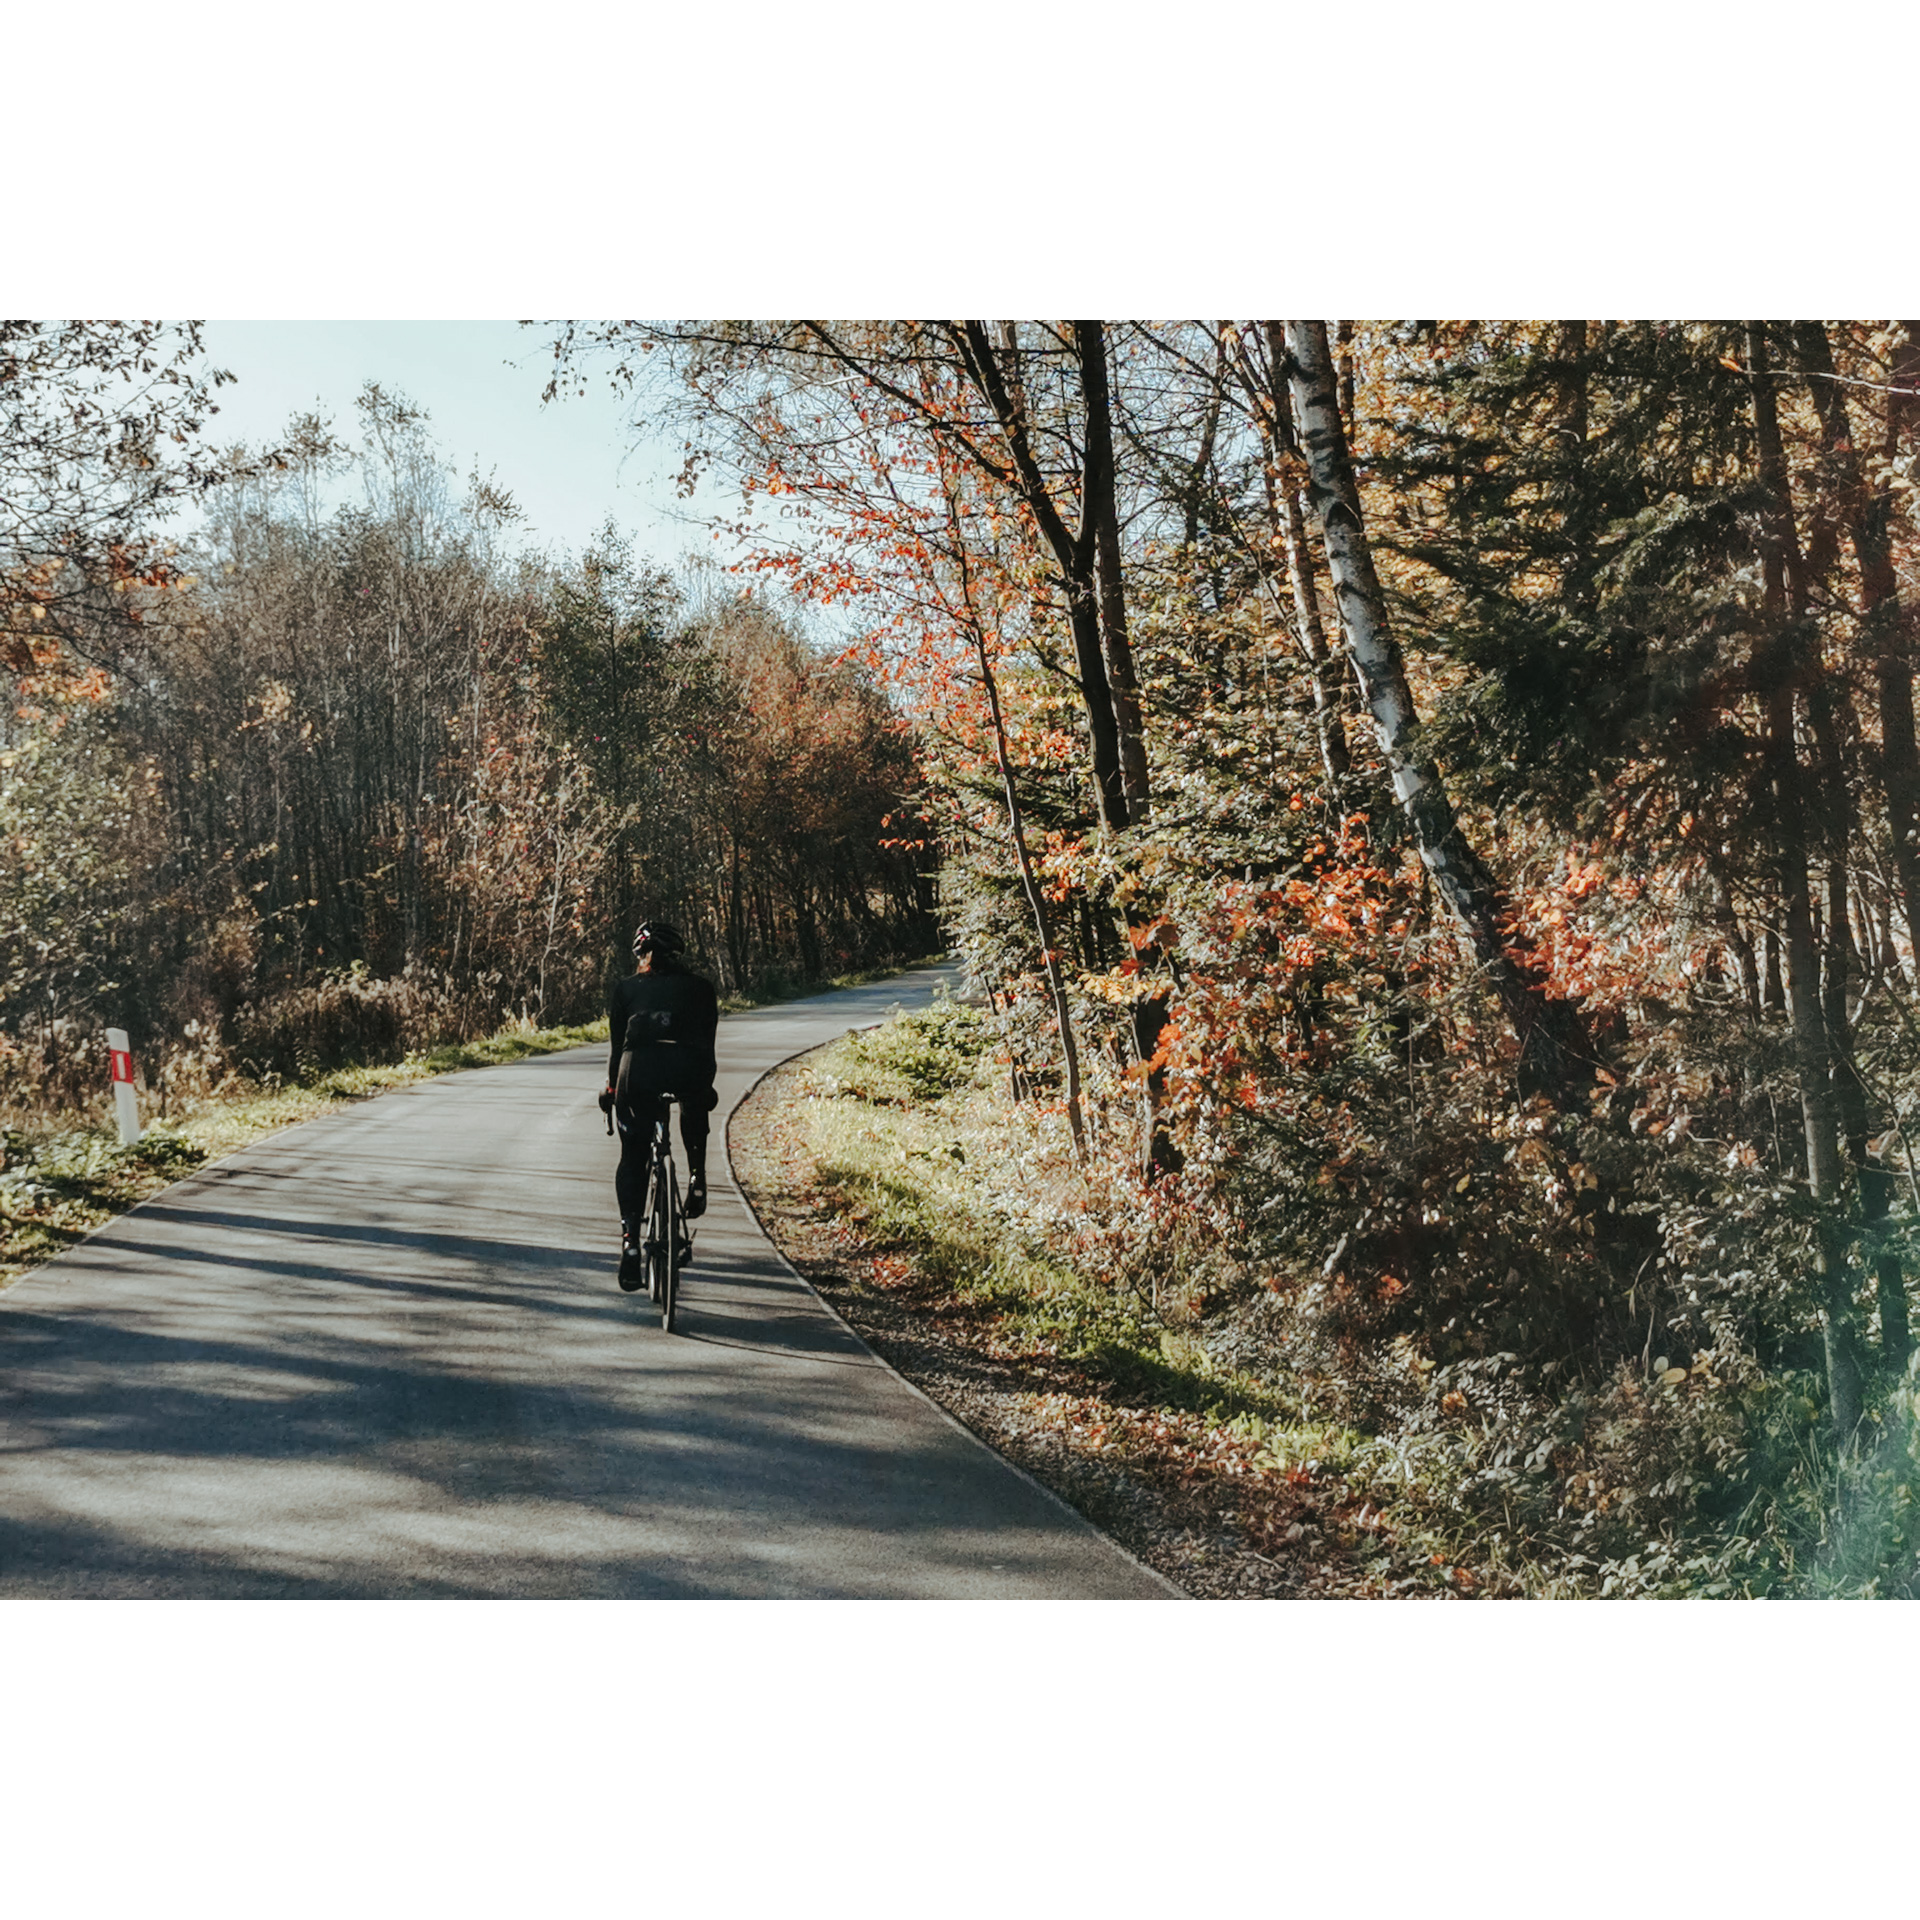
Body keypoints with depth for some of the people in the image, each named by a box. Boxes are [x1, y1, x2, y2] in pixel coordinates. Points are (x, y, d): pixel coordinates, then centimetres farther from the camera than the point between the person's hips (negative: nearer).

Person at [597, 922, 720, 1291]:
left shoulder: (627, 988, 24)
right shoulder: (700, 986, 25)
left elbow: (617, 1045, 26)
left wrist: (611, 1088, 40)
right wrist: (705, 1085, 44)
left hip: (640, 1070, 0)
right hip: (690, 1067, 1)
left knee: (632, 1157, 15)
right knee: (694, 1103, 38)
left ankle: (630, 1240, 2)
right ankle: (696, 1178, 24)